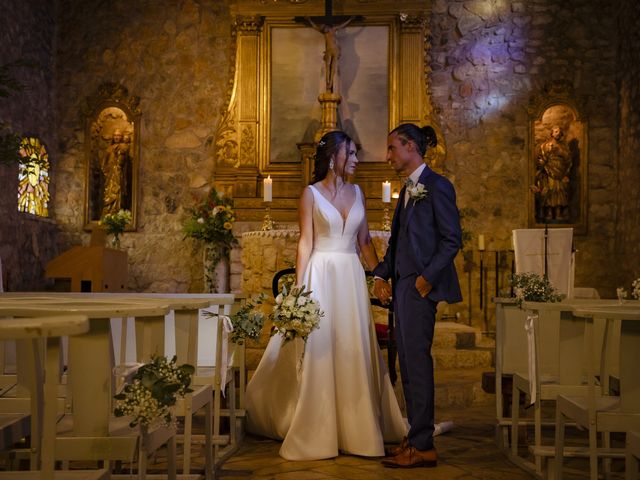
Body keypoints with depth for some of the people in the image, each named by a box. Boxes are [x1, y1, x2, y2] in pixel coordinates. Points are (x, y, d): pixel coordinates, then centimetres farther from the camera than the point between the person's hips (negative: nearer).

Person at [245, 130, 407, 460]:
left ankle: (355, 430, 15)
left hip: (352, 278, 5)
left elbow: (364, 242, 14)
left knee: (354, 353, 5)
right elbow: (305, 243, -6)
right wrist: (299, 287, -13)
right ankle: (316, 433, 9)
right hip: (321, 276, -4)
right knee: (318, 351, -2)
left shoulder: (356, 192, 12)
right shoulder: (311, 193, -1)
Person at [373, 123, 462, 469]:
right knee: (408, 362, 11)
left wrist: (428, 276, -18)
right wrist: (381, 275, 9)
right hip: (402, 285, 9)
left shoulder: (436, 186, -8)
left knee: (417, 359, -6)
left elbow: (452, 240, -11)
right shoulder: (408, 190, 18)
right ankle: (416, 437, 20)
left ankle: (423, 446, 1)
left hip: (420, 286, -9)